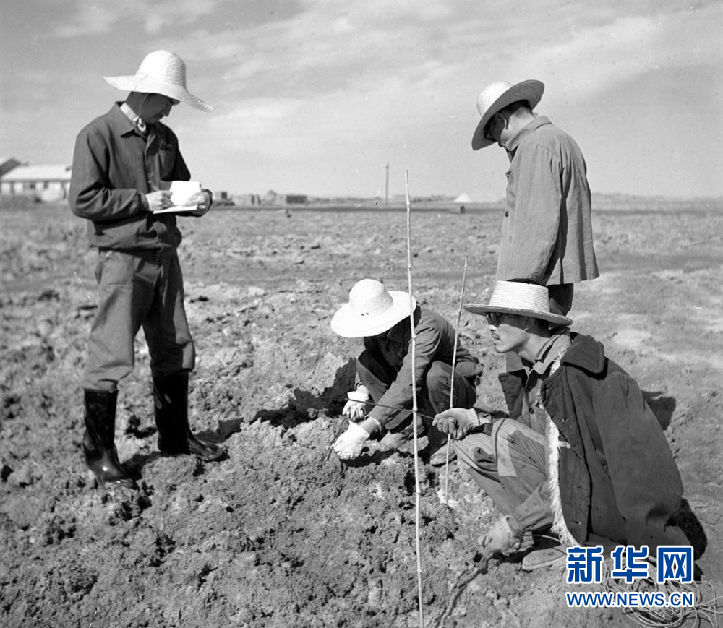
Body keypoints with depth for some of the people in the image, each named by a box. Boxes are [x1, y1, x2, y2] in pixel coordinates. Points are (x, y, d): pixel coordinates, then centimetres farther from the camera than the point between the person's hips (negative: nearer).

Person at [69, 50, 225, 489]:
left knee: (175, 350, 12)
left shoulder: (166, 138, 13)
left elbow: (182, 183, 23)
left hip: (165, 255, 7)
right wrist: (142, 201, -16)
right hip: (122, 259, -7)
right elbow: (82, 200, -13)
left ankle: (175, 436, 27)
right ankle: (99, 453, 7)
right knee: (112, 356, -6)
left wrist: (199, 200, 1)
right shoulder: (97, 135, -7)